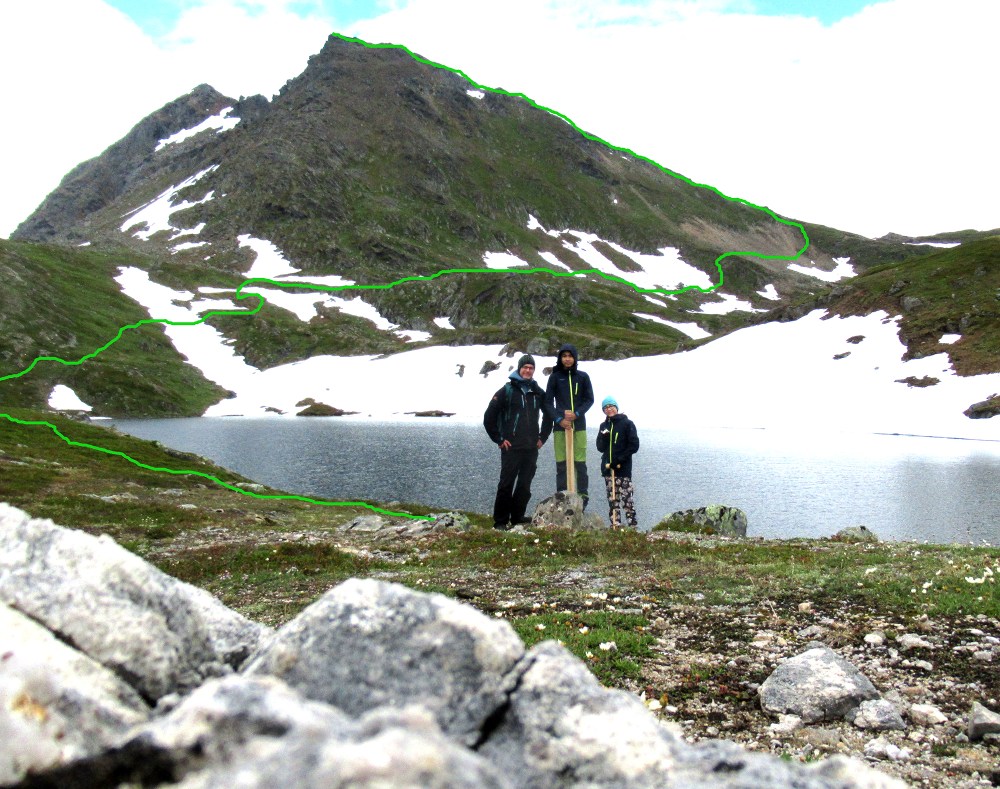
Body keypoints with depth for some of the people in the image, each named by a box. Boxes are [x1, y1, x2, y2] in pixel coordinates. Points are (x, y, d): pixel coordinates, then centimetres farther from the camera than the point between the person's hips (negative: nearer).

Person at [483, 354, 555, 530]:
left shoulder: (538, 392, 11)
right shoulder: (507, 390, -3)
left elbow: (548, 415, 25)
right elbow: (489, 417, -4)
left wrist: (543, 437, 15)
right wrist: (499, 439, -5)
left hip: (531, 448, 5)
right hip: (511, 447, -5)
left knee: (525, 484, 8)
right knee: (506, 484, -5)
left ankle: (517, 516, 20)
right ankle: (500, 520, 1)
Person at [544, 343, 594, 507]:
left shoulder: (583, 376, 6)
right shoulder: (555, 377, 4)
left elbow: (589, 399, 6)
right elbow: (548, 402, 3)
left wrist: (576, 414, -9)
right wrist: (559, 419, -10)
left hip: (579, 425, 0)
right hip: (560, 426, 0)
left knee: (580, 463, -1)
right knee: (561, 463, 0)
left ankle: (583, 497, 5)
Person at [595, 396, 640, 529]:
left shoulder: (627, 423, -2)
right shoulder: (604, 426, 14)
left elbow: (634, 446, -6)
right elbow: (600, 448, 11)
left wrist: (619, 459, -13)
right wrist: (604, 437, -10)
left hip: (623, 467, -5)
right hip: (607, 467, 5)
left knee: (627, 497, -9)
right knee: (612, 498, 6)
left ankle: (633, 525, -7)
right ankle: (615, 525, 10)